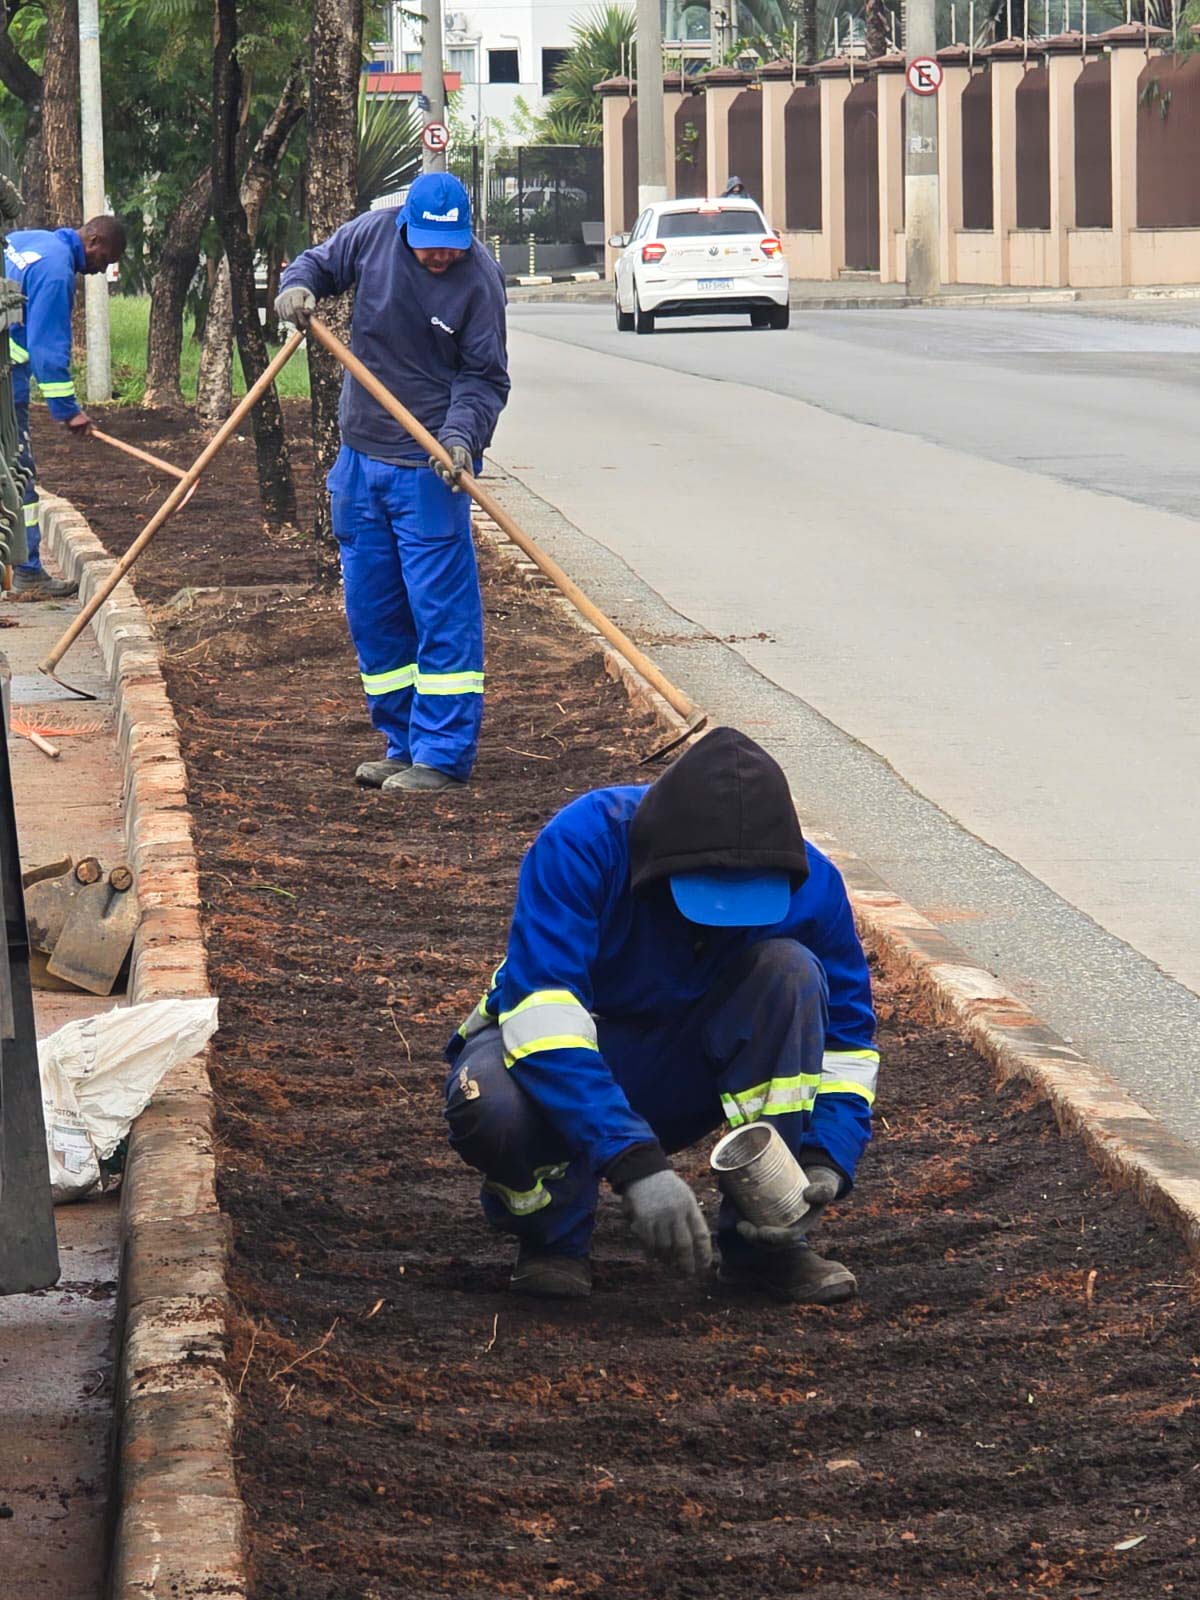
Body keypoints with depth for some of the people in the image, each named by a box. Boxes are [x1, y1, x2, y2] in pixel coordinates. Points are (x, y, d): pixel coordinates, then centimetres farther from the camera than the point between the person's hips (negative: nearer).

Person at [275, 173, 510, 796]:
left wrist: (461, 435, -25)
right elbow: (321, 261, 16)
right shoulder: (373, 234, -2)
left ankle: (443, 755, -4)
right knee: (371, 611, 11)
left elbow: (484, 377, -9)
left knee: (442, 610, -7)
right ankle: (402, 745, 21)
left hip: (430, 466, -6)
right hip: (362, 457, 6)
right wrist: (298, 286, -6)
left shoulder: (479, 279, -12)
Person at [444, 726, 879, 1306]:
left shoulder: (808, 883, -17)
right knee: (491, 1105, -40)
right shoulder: (583, 842, -29)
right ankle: (554, 1233, -4)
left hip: (681, 1076, 3)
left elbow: (847, 1037, -4)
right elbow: (540, 1010, -39)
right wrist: (632, 1161, -47)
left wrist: (826, 1164, -22)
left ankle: (766, 1242, -17)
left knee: (789, 971, -26)